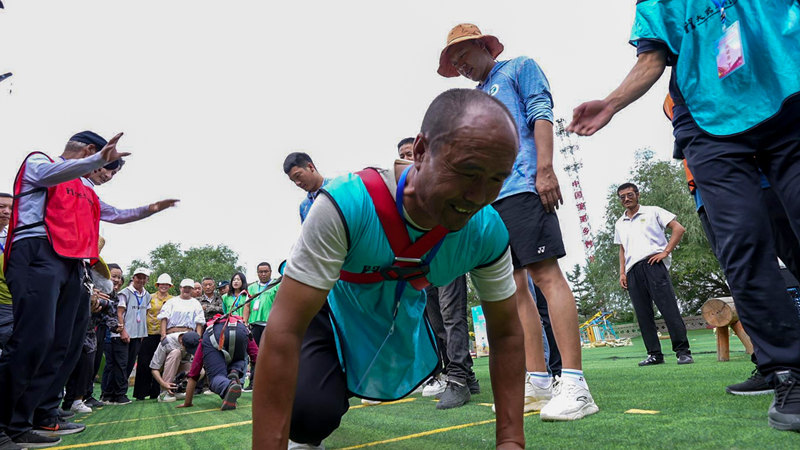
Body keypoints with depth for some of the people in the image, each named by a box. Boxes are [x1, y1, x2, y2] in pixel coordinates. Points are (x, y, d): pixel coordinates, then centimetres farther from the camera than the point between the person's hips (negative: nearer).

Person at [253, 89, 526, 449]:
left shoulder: (488, 233, -26)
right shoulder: (347, 205, -41)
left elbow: (506, 334, -13)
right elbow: (284, 332, -41)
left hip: (401, 314, 5)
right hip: (331, 309, -4)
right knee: (310, 412, -27)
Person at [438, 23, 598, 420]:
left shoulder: (519, 68, 13)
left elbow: (541, 113, -3)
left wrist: (545, 169, -16)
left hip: (523, 187, -7)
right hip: (489, 199, 8)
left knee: (545, 273, -15)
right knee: (514, 286, 2)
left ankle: (574, 385, -14)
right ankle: (538, 384, 7)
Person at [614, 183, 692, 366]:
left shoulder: (652, 212, 9)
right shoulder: (619, 224, 23)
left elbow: (679, 228, 3)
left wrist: (666, 252, -7)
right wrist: (622, 273, 13)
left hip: (652, 263, -5)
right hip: (632, 270, 5)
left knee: (668, 307, -11)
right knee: (643, 314, 1)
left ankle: (683, 352, -7)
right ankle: (655, 354, 6)